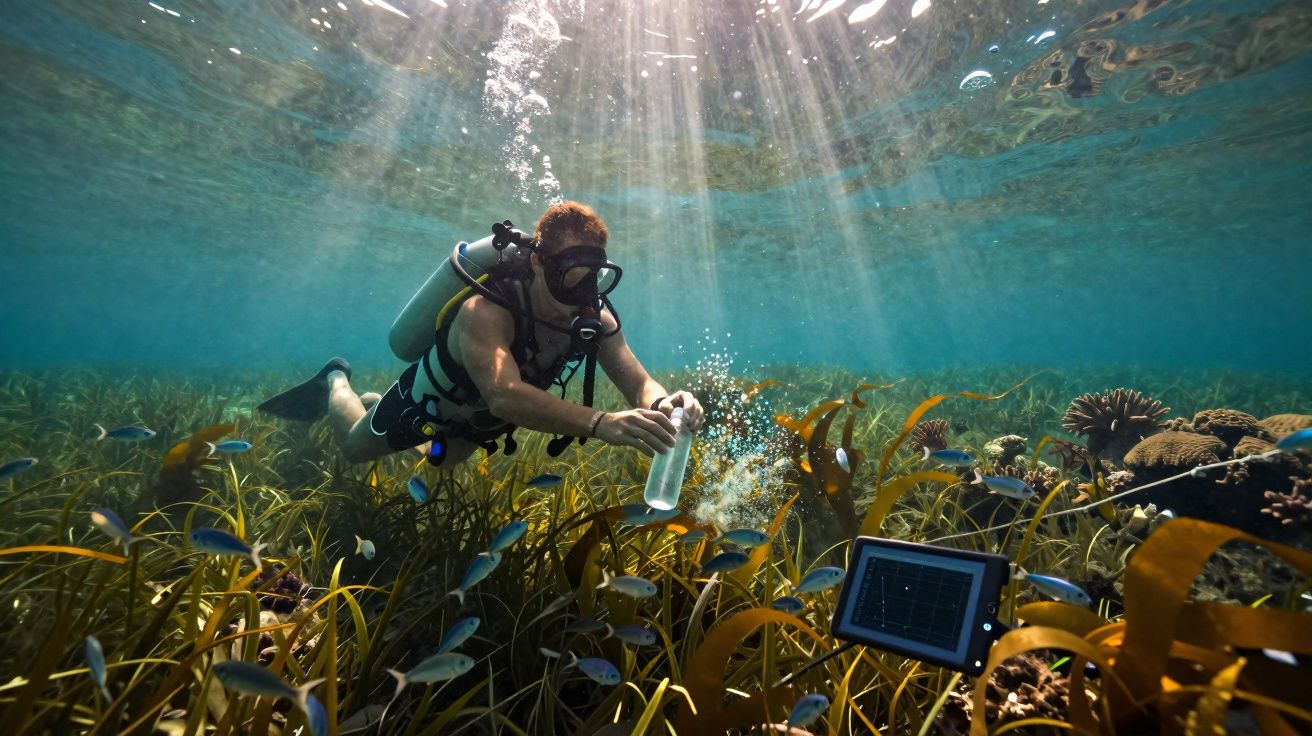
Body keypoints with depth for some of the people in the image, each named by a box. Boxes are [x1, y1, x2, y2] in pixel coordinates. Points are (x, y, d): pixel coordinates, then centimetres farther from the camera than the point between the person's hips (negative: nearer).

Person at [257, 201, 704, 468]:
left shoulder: (594, 316, -28)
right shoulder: (486, 311, -46)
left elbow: (638, 383, -32)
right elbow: (504, 395, -61)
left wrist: (664, 403, -56)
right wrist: (601, 423, -74)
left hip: (478, 416, 5)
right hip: (431, 398, -5)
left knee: (443, 462, 34)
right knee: (354, 447, 22)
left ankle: (376, 401, 56)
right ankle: (336, 382, 51)